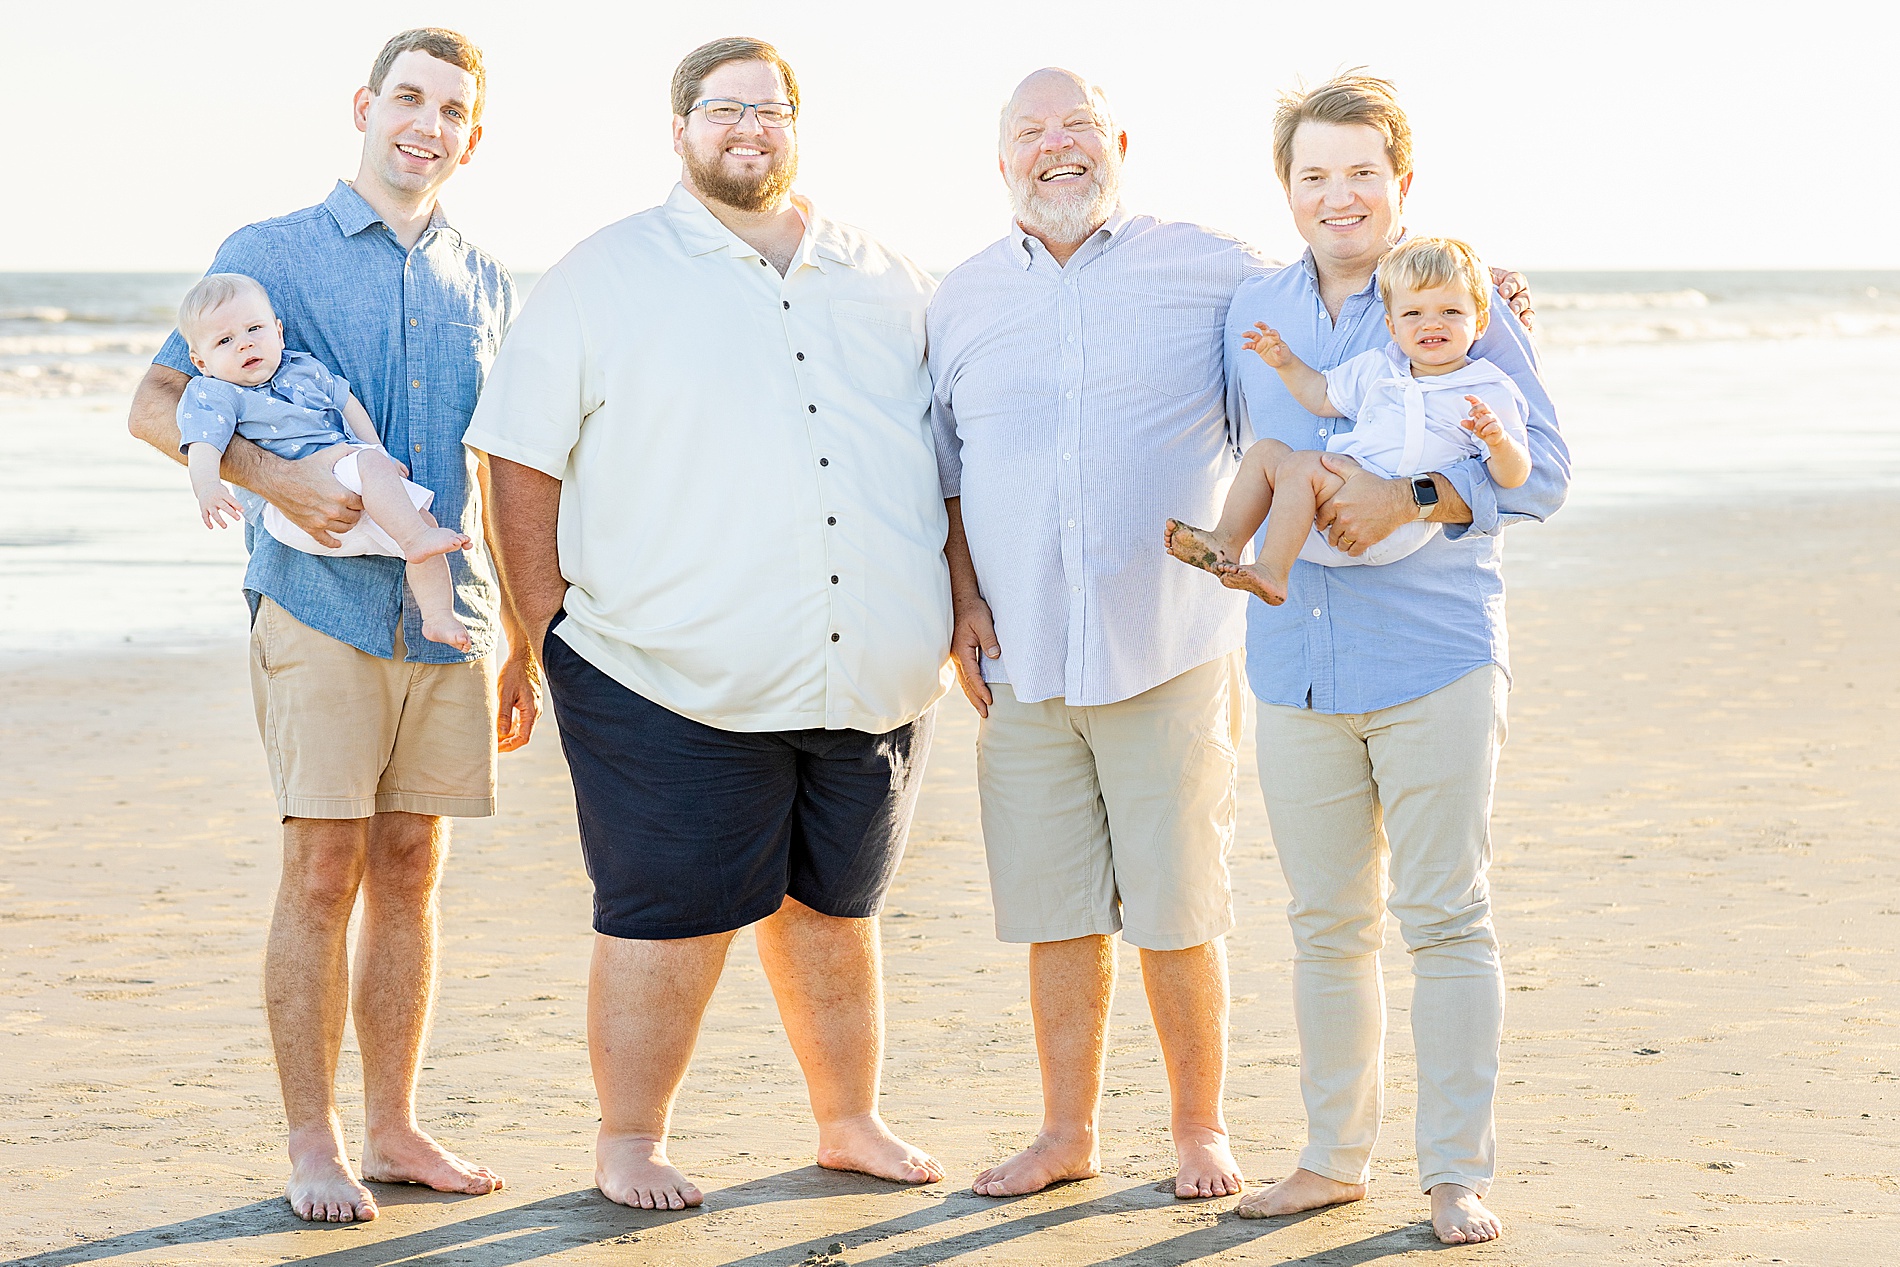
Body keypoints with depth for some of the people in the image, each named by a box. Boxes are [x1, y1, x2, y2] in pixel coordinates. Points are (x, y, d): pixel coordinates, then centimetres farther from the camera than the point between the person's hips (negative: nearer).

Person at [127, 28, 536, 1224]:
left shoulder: (484, 285, 14)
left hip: (448, 617, 4)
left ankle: (395, 1127, 14)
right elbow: (158, 404, -2)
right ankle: (313, 1142, 1)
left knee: (409, 871, 6)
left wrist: (521, 647, 16)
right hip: (319, 602, -4)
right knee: (326, 867, -6)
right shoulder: (271, 254, 3)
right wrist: (277, 474, -19)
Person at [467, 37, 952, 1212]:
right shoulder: (606, 278, 2)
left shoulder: (886, 281, 12)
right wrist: (555, 631, -4)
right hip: (675, 686, -3)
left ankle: (852, 1121, 28)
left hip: (871, 683, 4)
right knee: (670, 920, 0)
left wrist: (966, 616, 11)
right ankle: (630, 1142, 14)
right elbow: (523, 463, 1)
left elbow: (950, 457, 18)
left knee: (831, 912, 15)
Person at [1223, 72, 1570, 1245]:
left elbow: (1542, 469, -9)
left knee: (1446, 919, -3)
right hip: (1298, 664, 4)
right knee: (1328, 925, 11)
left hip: (1435, 662, -4)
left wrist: (1411, 497, -20)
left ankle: (1459, 1173, 5)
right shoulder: (1254, 313, 11)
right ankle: (1335, 1156, 22)